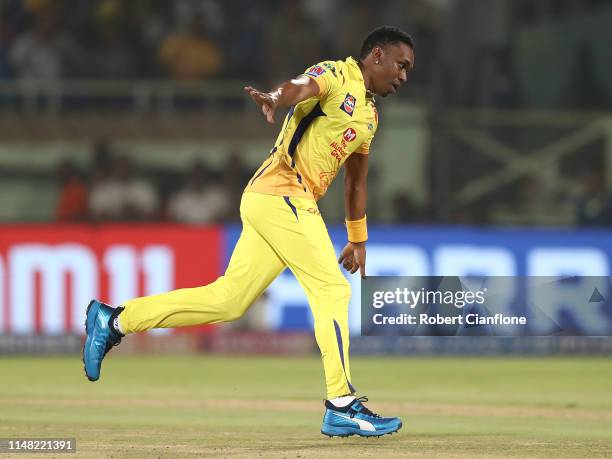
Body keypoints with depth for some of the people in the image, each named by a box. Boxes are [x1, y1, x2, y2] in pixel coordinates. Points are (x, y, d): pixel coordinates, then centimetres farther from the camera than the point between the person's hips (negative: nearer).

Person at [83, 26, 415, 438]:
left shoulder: (369, 114, 22)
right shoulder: (336, 76, -5)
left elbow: (356, 180, 32)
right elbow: (299, 88, -28)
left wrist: (358, 239, 34)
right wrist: (274, 100, -50)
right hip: (281, 193, -9)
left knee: (229, 299, 7)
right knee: (333, 290, -13)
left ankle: (113, 321, 14)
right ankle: (342, 407, -13)